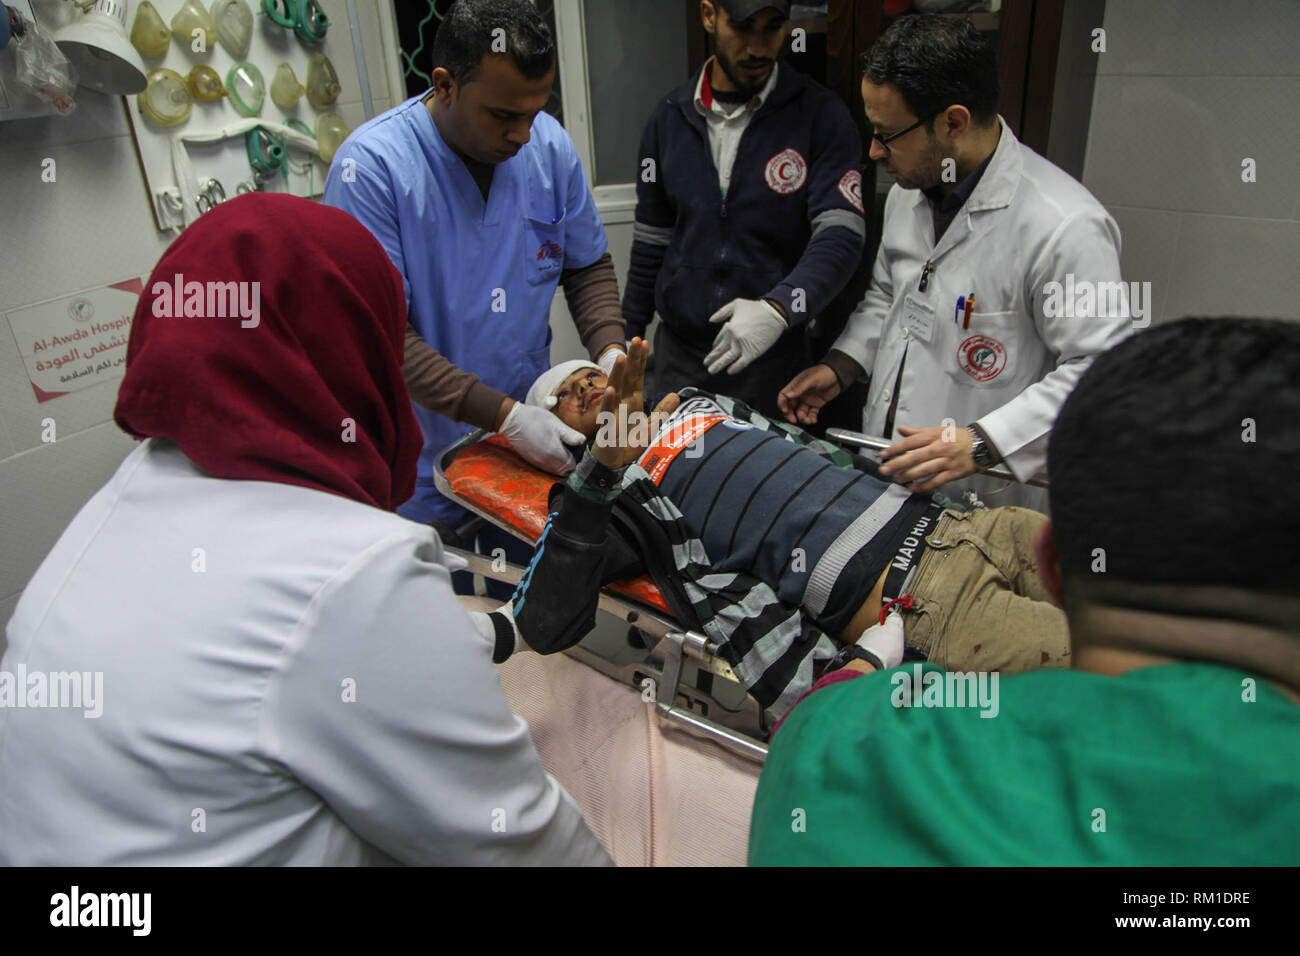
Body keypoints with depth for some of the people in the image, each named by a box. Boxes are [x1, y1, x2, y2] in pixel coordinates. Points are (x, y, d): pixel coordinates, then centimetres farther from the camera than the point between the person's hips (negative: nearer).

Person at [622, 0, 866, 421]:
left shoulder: (821, 114, -4)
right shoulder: (669, 118, 7)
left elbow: (841, 234, -15)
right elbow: (651, 239, 13)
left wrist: (777, 309, -31)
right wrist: (629, 338, 12)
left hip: (778, 352, -3)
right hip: (679, 354, 3)